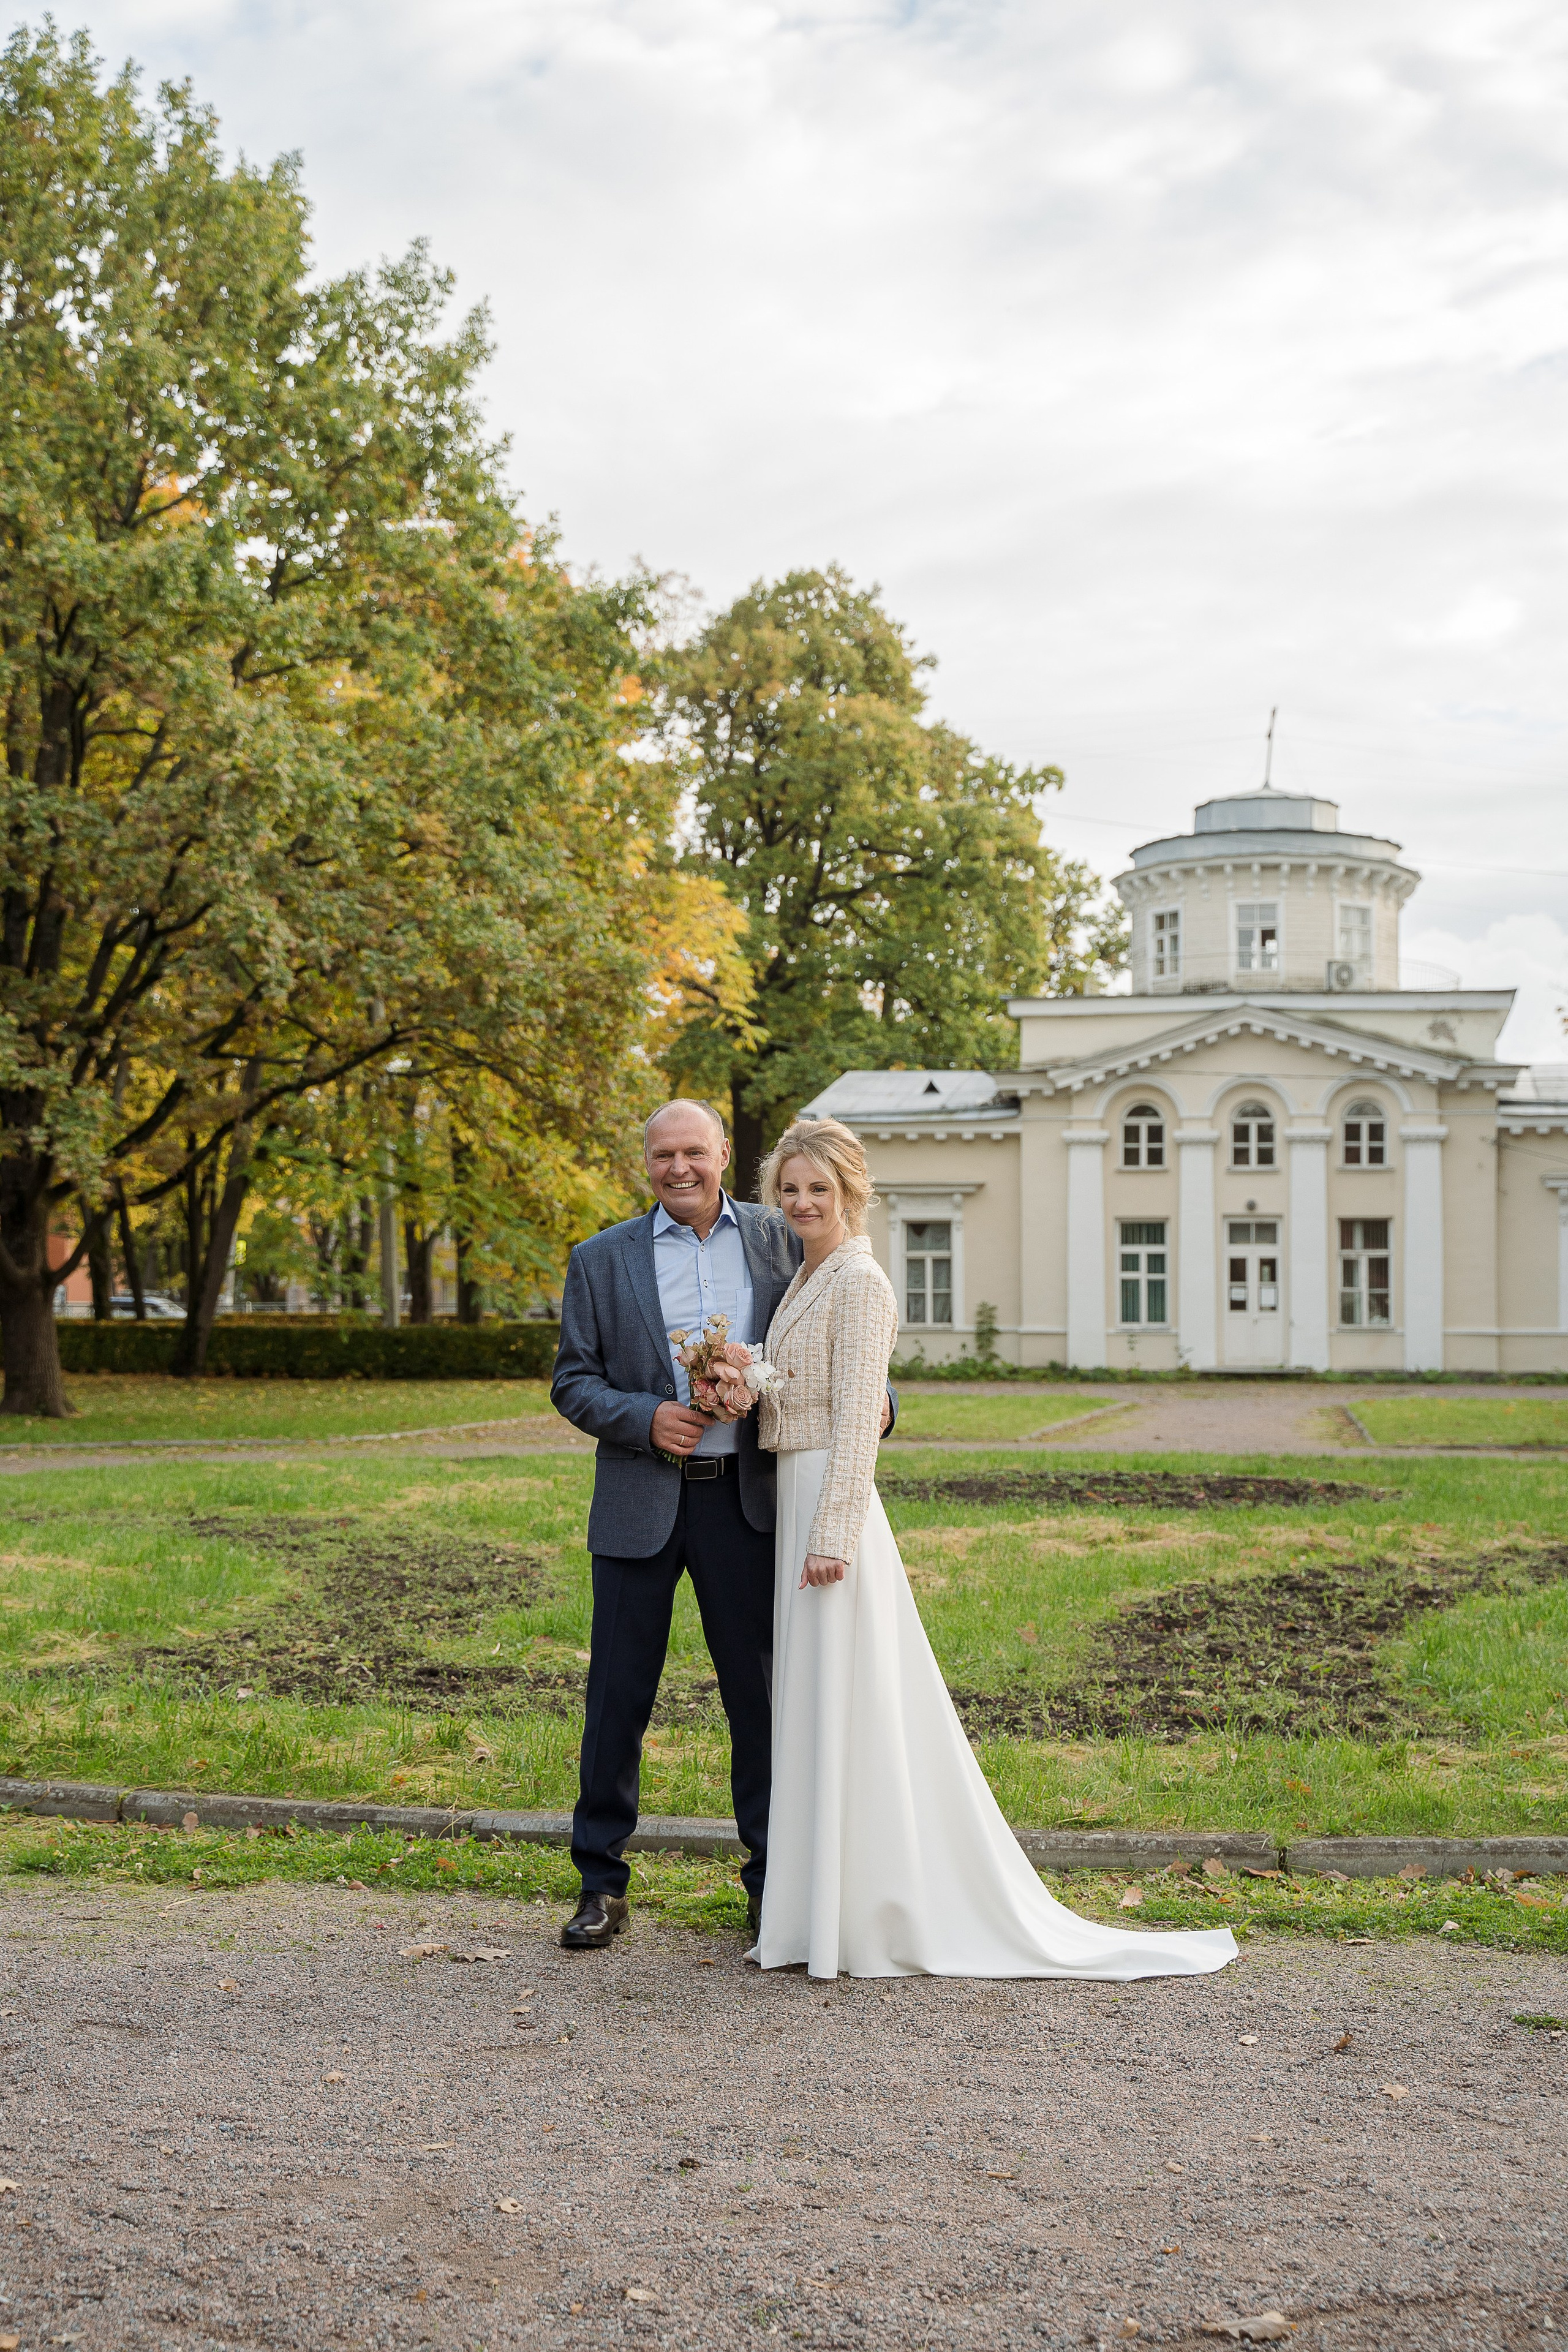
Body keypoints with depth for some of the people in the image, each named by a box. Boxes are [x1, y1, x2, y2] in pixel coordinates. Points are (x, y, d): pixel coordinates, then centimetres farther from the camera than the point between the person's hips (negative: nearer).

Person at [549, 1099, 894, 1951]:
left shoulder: (779, 1240, 5)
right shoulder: (600, 1260, 3)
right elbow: (572, 1381, 3)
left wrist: (873, 1391, -8)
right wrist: (645, 1418, -14)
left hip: (744, 1500, 1)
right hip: (640, 1504, -1)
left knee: (762, 1693, 8)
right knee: (617, 1696, 4)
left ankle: (772, 1879, 22)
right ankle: (602, 1881, 19)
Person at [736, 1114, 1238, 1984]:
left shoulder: (859, 1282, -13)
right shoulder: (804, 1278, 16)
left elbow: (855, 1423, -18)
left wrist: (830, 1538, -21)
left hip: (832, 1502, -10)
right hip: (792, 1497, 10)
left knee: (846, 1705, -4)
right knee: (813, 1704, 13)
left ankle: (867, 1917, 4)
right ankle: (822, 1904, 22)